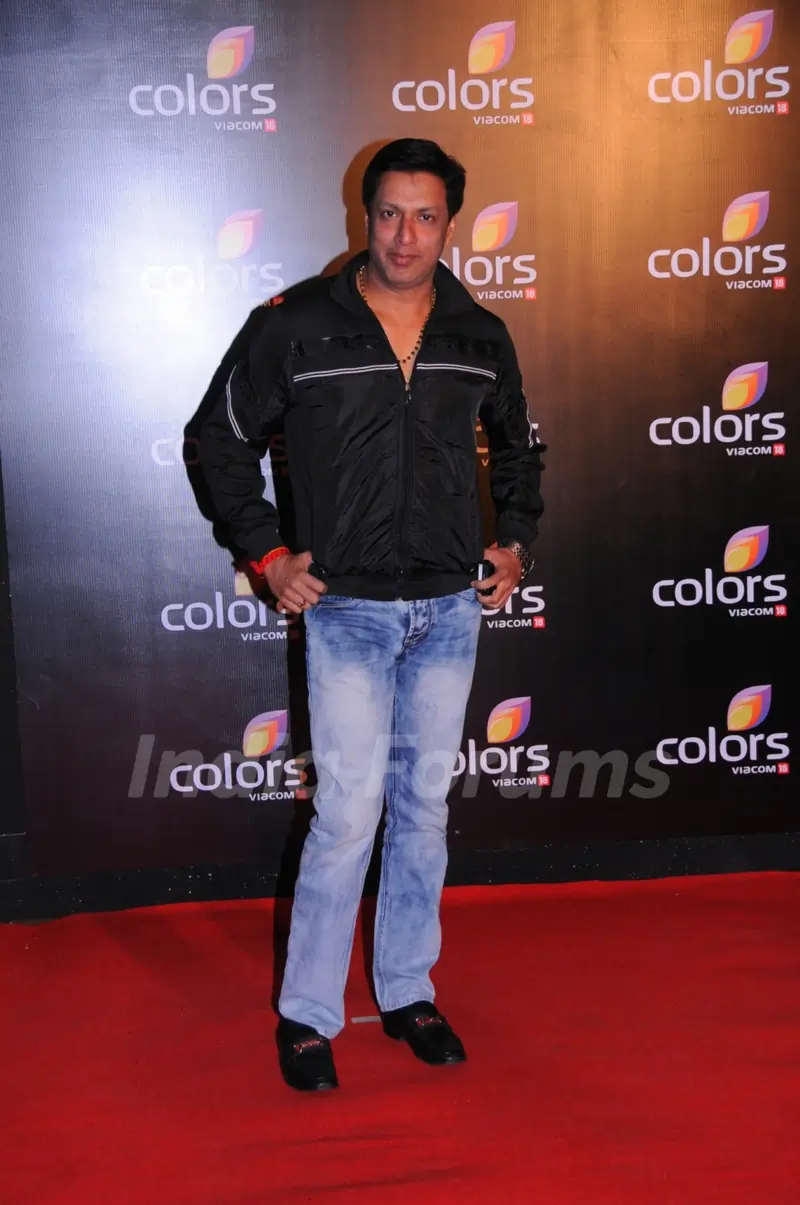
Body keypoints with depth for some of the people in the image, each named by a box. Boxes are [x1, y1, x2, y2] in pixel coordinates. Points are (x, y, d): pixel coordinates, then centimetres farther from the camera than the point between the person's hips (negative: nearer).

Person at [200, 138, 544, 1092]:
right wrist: (267, 555, -2)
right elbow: (224, 440, 4)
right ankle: (306, 1012, 13)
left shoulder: (480, 337, 5)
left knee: (424, 807, 11)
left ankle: (407, 993, 28)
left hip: (450, 610, 4)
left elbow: (517, 445, 22)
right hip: (347, 611, -3)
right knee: (349, 814, -5)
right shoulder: (300, 328, -5)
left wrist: (515, 542, 12)